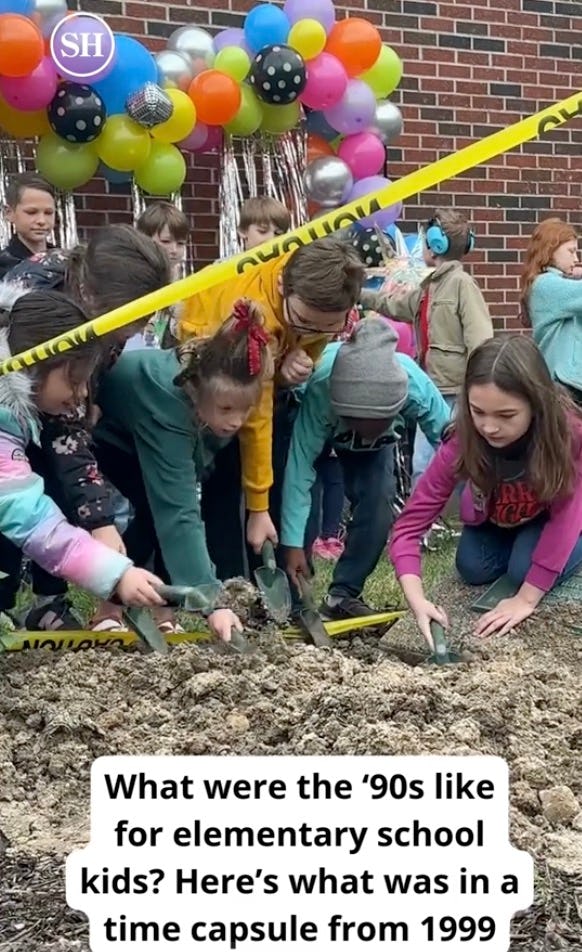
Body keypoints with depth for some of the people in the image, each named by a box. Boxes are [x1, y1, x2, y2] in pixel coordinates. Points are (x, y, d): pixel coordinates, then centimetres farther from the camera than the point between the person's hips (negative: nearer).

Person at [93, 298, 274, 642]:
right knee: (160, 509, -24)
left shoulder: (225, 390, -27)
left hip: (140, 432, 6)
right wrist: (211, 600, -50)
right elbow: (178, 512, -47)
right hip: (102, 431, -6)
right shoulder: (165, 402, -44)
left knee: (168, 500, -14)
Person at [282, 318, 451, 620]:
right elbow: (300, 463, -42)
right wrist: (293, 542, -41)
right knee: (312, 503, -21)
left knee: (378, 502, -19)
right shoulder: (319, 388, -45)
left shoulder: (416, 386, -40)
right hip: (313, 428, -2)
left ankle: (343, 595, -4)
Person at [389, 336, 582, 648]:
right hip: (494, 516, 3)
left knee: (525, 570, -24)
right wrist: (417, 601, -49)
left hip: (551, 518, -3)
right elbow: (410, 522, -35)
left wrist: (527, 598, -35)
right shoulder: (463, 441, -35)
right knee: (474, 570, -13)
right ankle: (517, 544, 17)